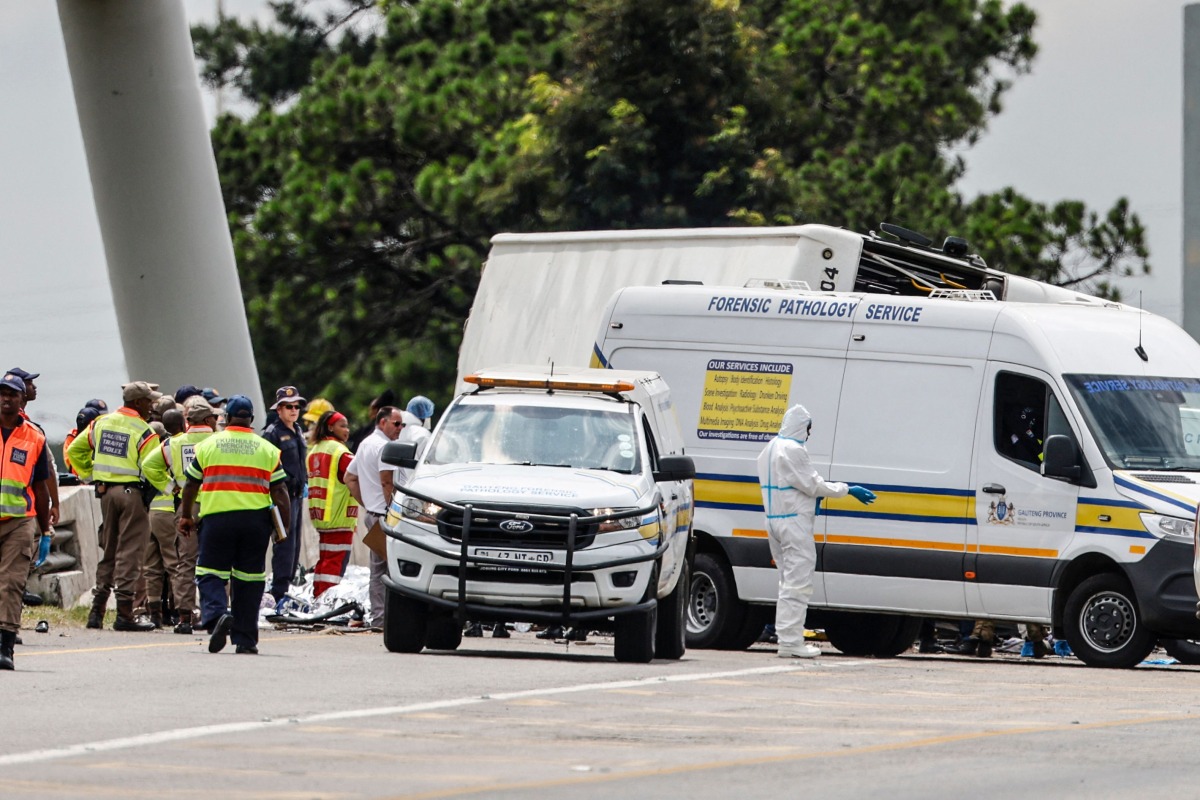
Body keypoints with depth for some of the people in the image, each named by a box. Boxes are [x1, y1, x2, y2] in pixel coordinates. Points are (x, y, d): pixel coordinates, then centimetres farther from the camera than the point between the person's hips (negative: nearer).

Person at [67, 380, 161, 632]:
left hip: (106, 490, 6)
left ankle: (97, 610, 12)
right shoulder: (144, 431, -11)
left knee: (108, 551, 15)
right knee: (129, 553, -3)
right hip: (133, 492, -6)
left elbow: (75, 449, 15)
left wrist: (88, 475, 21)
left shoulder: (102, 423, 9)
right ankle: (124, 613, -6)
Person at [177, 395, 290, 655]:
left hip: (216, 517, -1)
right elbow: (279, 491, 4)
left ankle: (216, 614, -24)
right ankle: (245, 640, 9)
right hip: (256, 521, 1)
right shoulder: (267, 449, 8)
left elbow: (191, 485, 11)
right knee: (249, 580, 8)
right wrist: (285, 526, 9)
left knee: (210, 574, 4)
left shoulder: (207, 445, 6)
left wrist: (186, 516, 23)